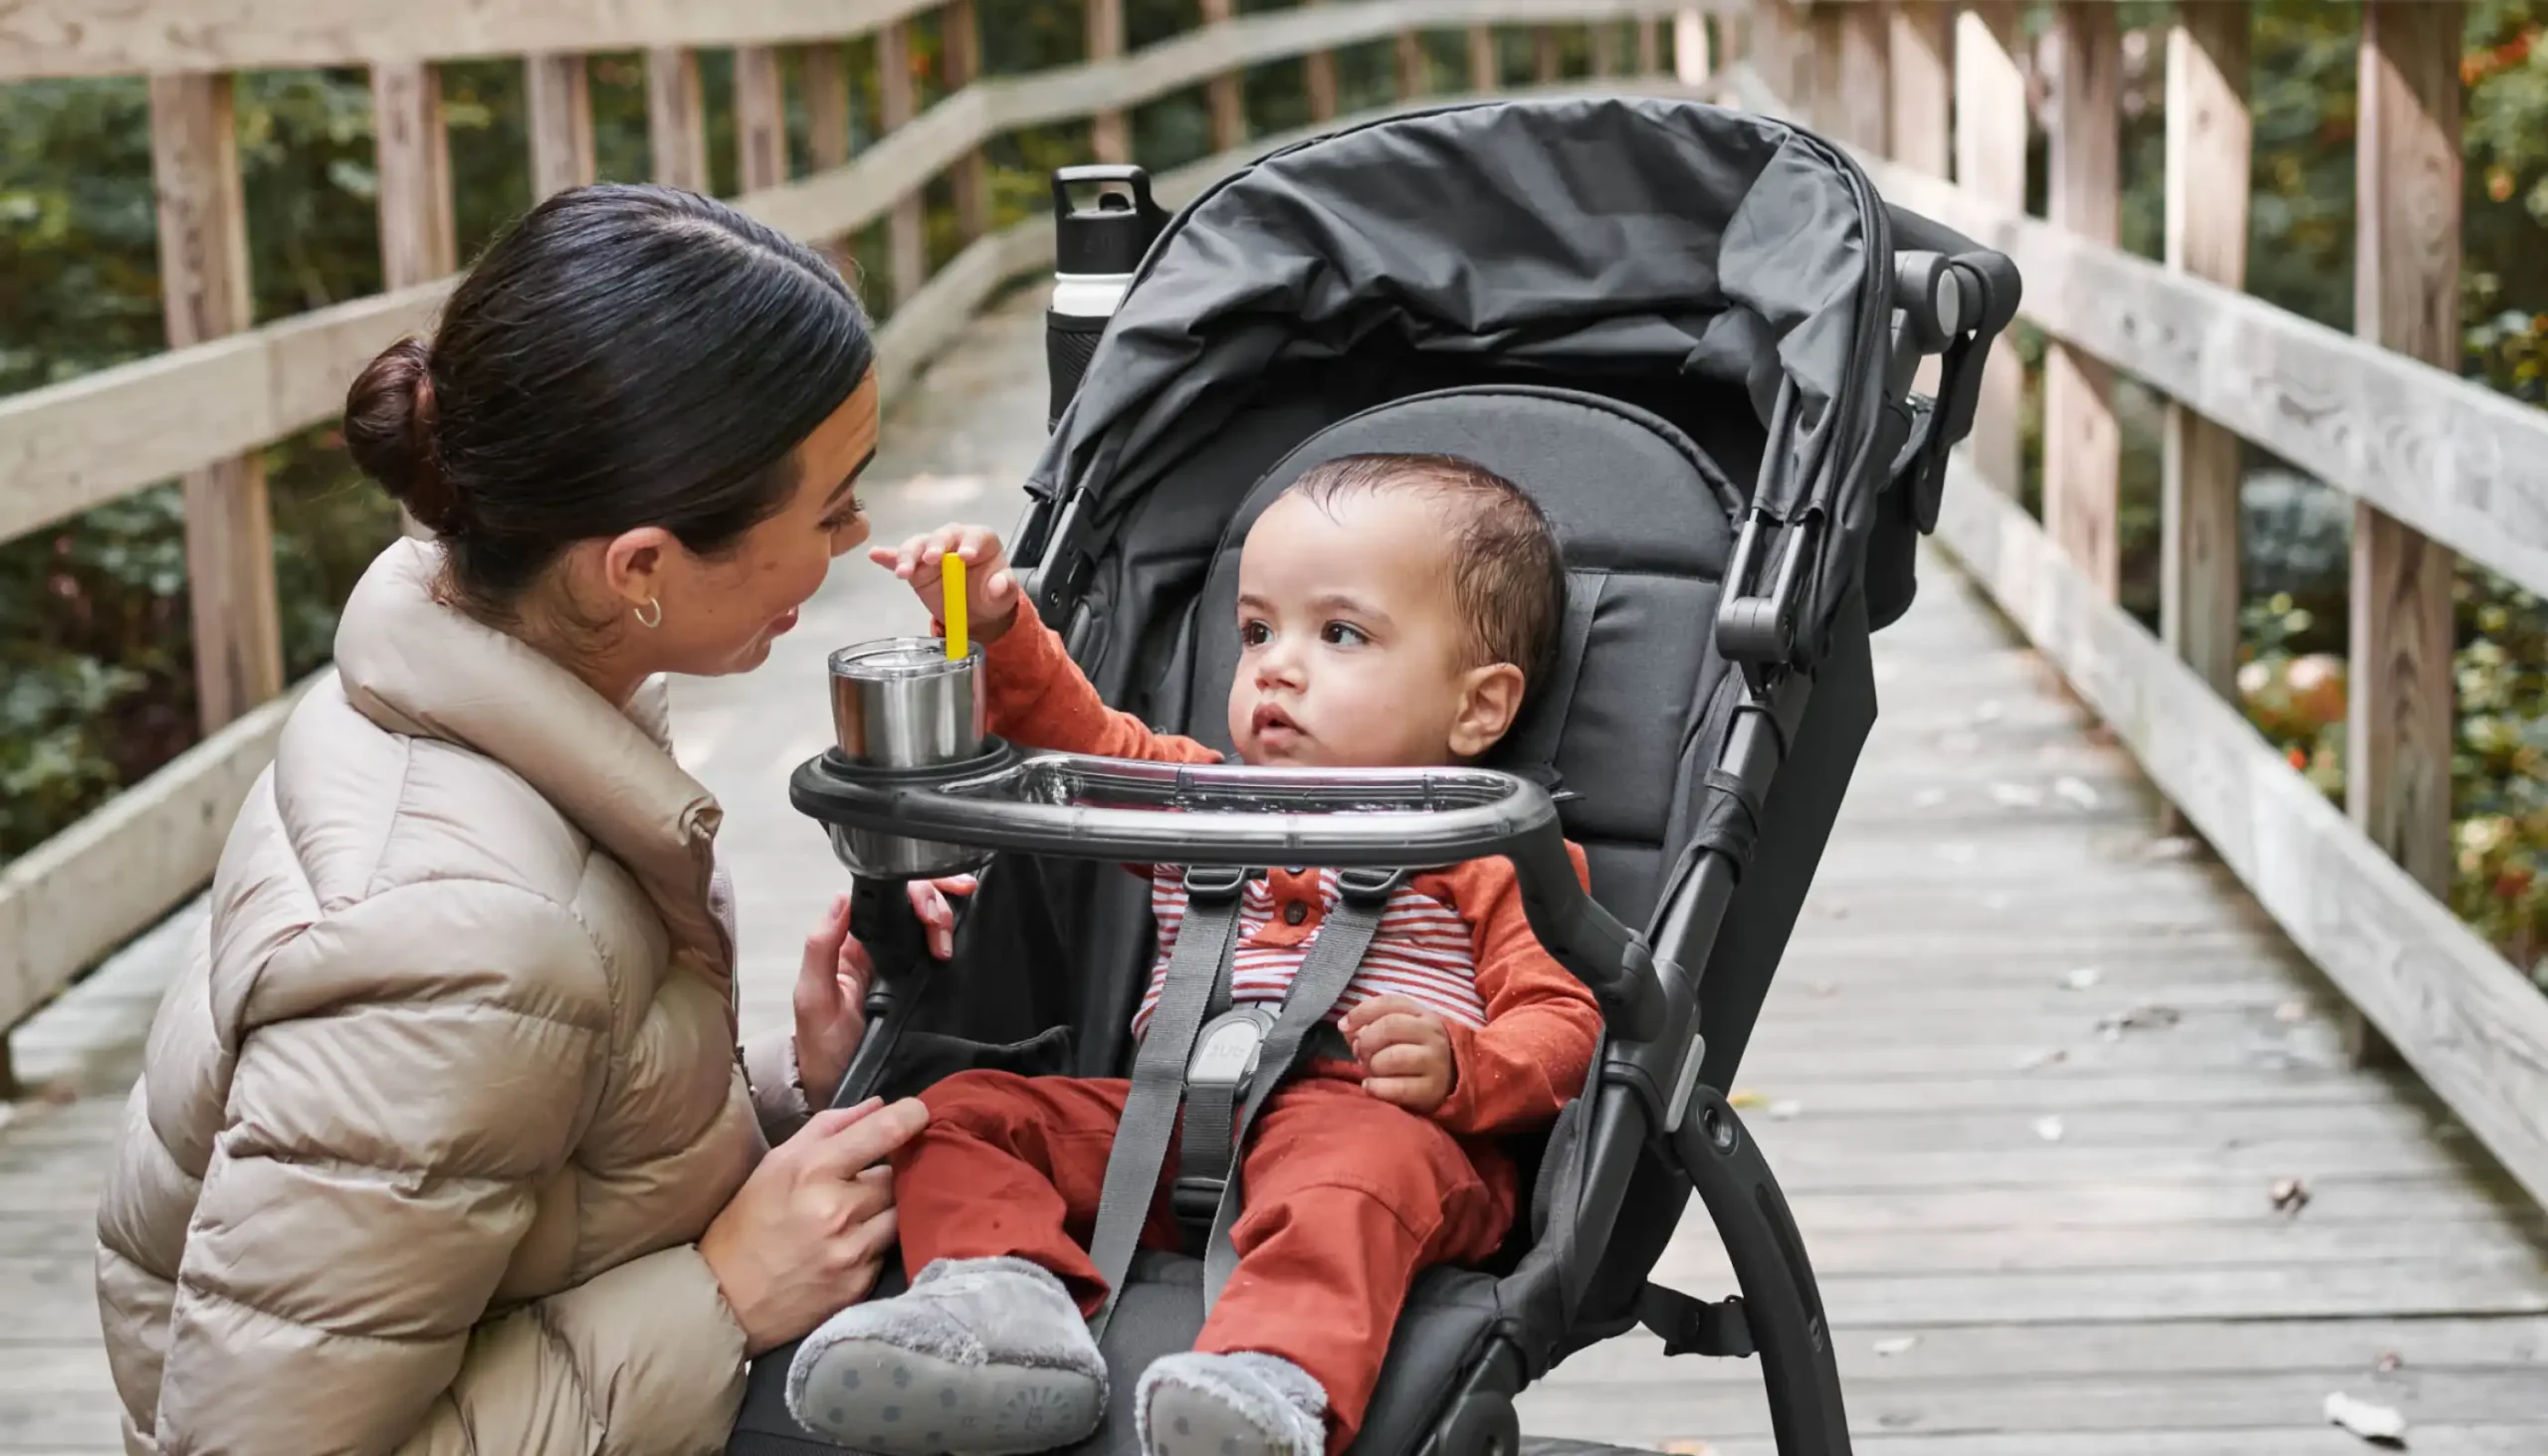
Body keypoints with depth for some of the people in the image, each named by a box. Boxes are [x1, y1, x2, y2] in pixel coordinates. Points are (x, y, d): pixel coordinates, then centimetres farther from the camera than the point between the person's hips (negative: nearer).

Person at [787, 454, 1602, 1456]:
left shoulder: (1499, 860, 8)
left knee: (1360, 1160, -41)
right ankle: (1004, 1304, -38)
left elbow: (1561, 1022, 1)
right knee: (958, 1114, -11)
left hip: (1372, 1123, -6)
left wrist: (1458, 1067, -20)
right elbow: (1082, 735, 29)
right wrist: (996, 629, 12)